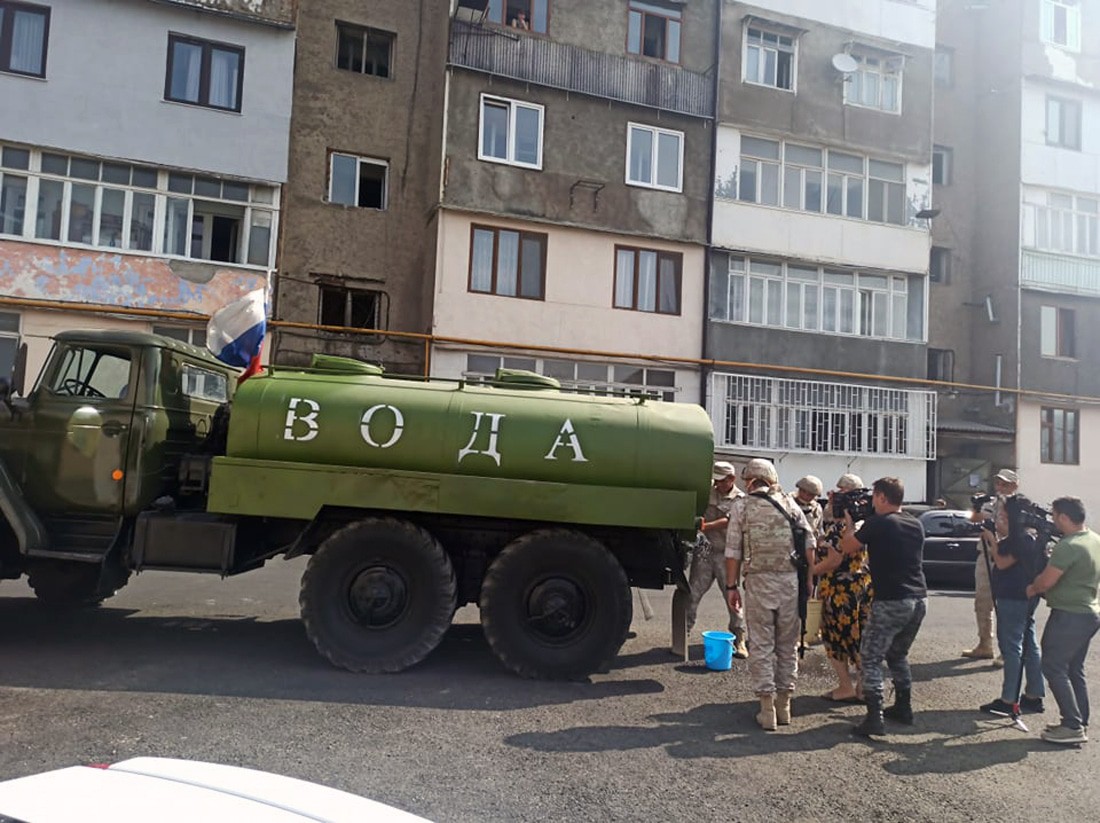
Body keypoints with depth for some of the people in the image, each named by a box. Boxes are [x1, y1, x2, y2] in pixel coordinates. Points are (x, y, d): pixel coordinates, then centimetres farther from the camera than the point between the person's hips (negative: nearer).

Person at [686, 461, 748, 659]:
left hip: (725, 554, -2)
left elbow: (728, 521, -15)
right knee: (692, 594, 2)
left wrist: (706, 526, -25)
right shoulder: (708, 492, 9)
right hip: (704, 551, 3)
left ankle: (739, 639, 15)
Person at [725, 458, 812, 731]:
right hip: (791, 579, 3)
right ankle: (784, 705, 21)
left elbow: (733, 551, -3)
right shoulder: (789, 503, 8)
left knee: (761, 646, 5)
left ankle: (767, 709, 6)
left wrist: (731, 586, 2)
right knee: (788, 644, 13)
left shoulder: (742, 505, 0)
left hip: (759, 580, -3)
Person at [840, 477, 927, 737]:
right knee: (898, 654, 25)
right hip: (919, 599, 7)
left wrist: (849, 522, 15)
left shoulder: (877, 523, -10)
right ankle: (903, 707, 32)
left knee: (871, 659, 0)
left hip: (891, 602, -7)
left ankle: (874, 719, -7)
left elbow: (846, 546, -1)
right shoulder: (916, 525, 11)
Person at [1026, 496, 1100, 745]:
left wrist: (1032, 589, -1)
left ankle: (1073, 726, -2)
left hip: (1070, 615, -9)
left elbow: (1046, 582, -19)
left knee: (1054, 668, -2)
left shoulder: (1068, 547, -23)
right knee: (1074, 670, 17)